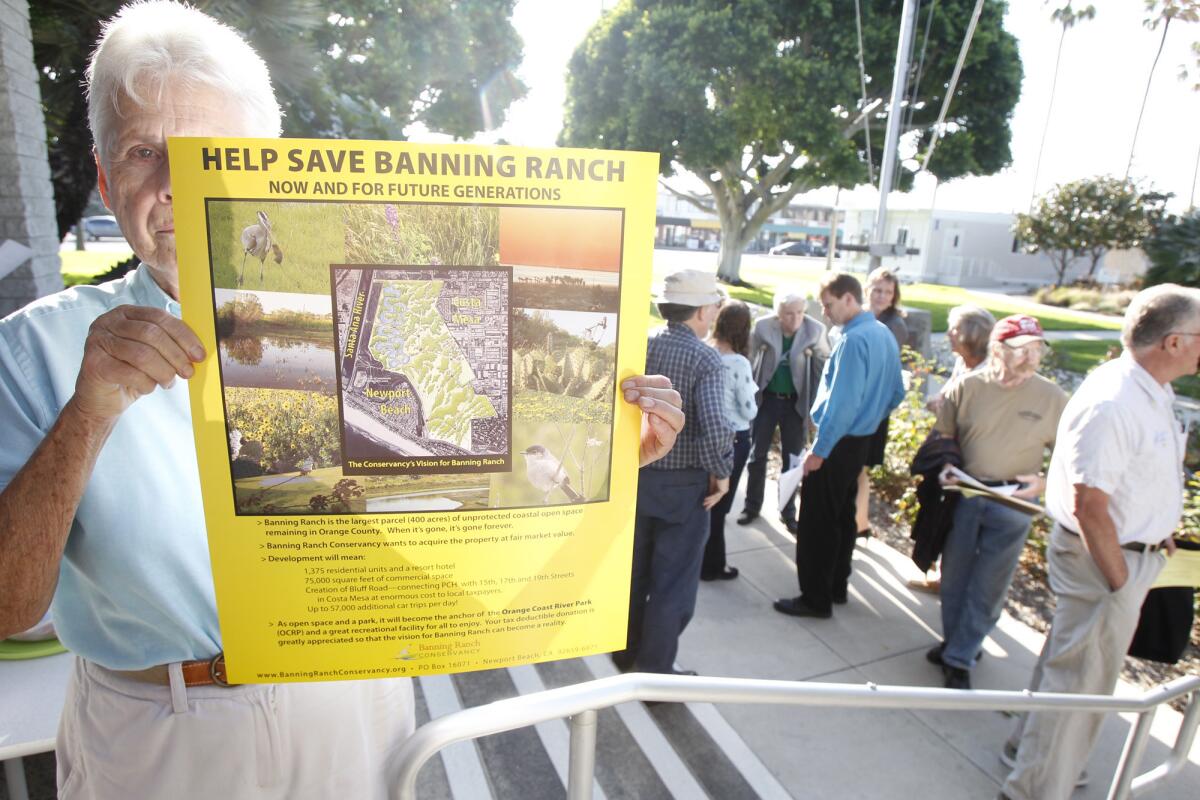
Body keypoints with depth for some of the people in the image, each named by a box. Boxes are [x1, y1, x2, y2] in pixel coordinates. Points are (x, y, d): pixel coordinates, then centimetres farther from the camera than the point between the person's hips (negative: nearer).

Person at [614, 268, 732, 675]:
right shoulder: (706, 359, -16)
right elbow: (713, 426, -28)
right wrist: (721, 473, -12)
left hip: (636, 473, 5)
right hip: (684, 483, -5)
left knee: (633, 568, 20)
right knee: (673, 579, 11)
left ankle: (626, 652, 38)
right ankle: (655, 669, 23)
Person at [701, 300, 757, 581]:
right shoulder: (739, 363, -20)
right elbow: (749, 411, -12)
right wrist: (748, 396, 6)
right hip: (733, 438, -5)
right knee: (719, 503, 9)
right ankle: (711, 565, 25)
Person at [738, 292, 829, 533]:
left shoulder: (815, 330, -12)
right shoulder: (763, 327, -11)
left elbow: (824, 366, -2)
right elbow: (749, 360, -2)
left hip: (796, 402, 0)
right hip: (766, 399, 0)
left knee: (792, 458, 9)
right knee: (757, 454, 8)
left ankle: (788, 511, 24)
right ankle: (752, 506, 24)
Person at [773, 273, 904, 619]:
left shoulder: (853, 339, -21)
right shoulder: (885, 334, 8)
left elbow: (842, 401, -25)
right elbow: (896, 393, 15)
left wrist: (820, 450, -20)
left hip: (838, 444, -10)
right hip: (861, 441, 10)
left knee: (818, 522, 0)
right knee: (843, 515, 19)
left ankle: (816, 599, 9)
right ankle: (836, 586, 33)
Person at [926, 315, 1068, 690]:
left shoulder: (1052, 397, -6)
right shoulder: (966, 387, -5)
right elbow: (942, 436, 4)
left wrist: (1044, 482, -13)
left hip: (1013, 505, -1)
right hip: (964, 495, 1)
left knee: (988, 586, 4)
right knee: (954, 576, 14)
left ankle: (959, 659, 18)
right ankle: (955, 641, 36)